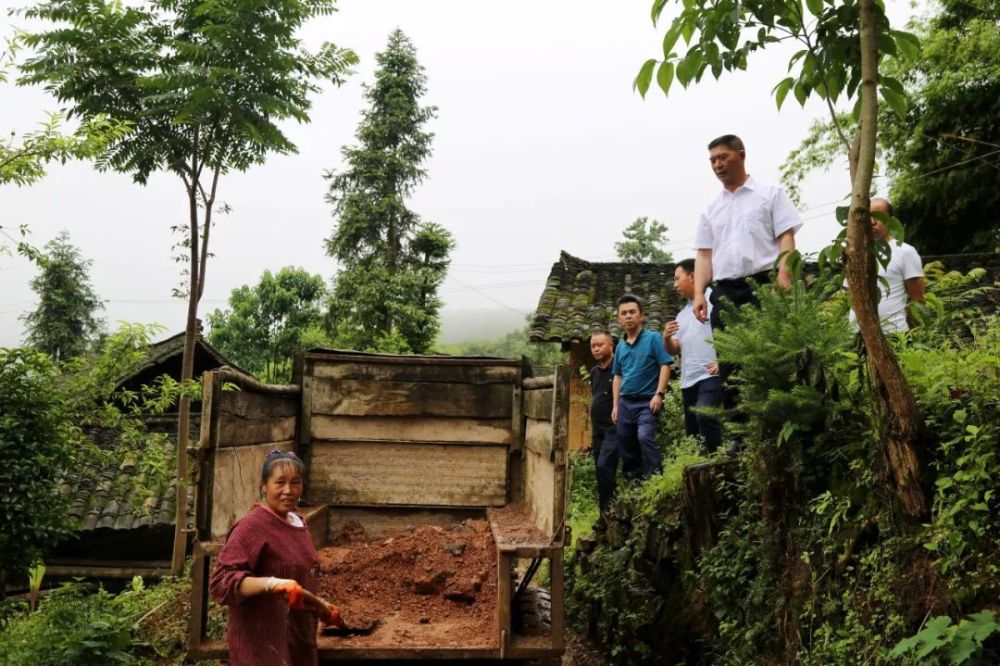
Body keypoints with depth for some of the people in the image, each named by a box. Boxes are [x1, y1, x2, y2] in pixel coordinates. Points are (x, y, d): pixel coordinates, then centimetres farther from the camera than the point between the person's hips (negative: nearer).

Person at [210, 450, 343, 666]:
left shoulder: (298, 523, 11)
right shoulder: (252, 526, -15)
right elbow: (221, 582, -25)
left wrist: (320, 606, 28)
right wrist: (272, 583, -35)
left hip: (298, 641, 8)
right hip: (263, 644, -8)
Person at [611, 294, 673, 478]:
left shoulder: (653, 338, -4)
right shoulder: (620, 346, 13)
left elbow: (665, 366, -9)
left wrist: (659, 394, -18)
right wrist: (615, 405, 14)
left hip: (646, 401, -6)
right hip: (625, 402, 6)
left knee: (645, 437, -25)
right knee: (625, 444, 8)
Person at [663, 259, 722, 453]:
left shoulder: (713, 299, -1)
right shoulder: (682, 314, 22)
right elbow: (674, 350, 21)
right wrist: (666, 338, -1)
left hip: (710, 375, -8)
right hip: (688, 380, 8)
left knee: (704, 416, -28)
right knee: (692, 431, 7)